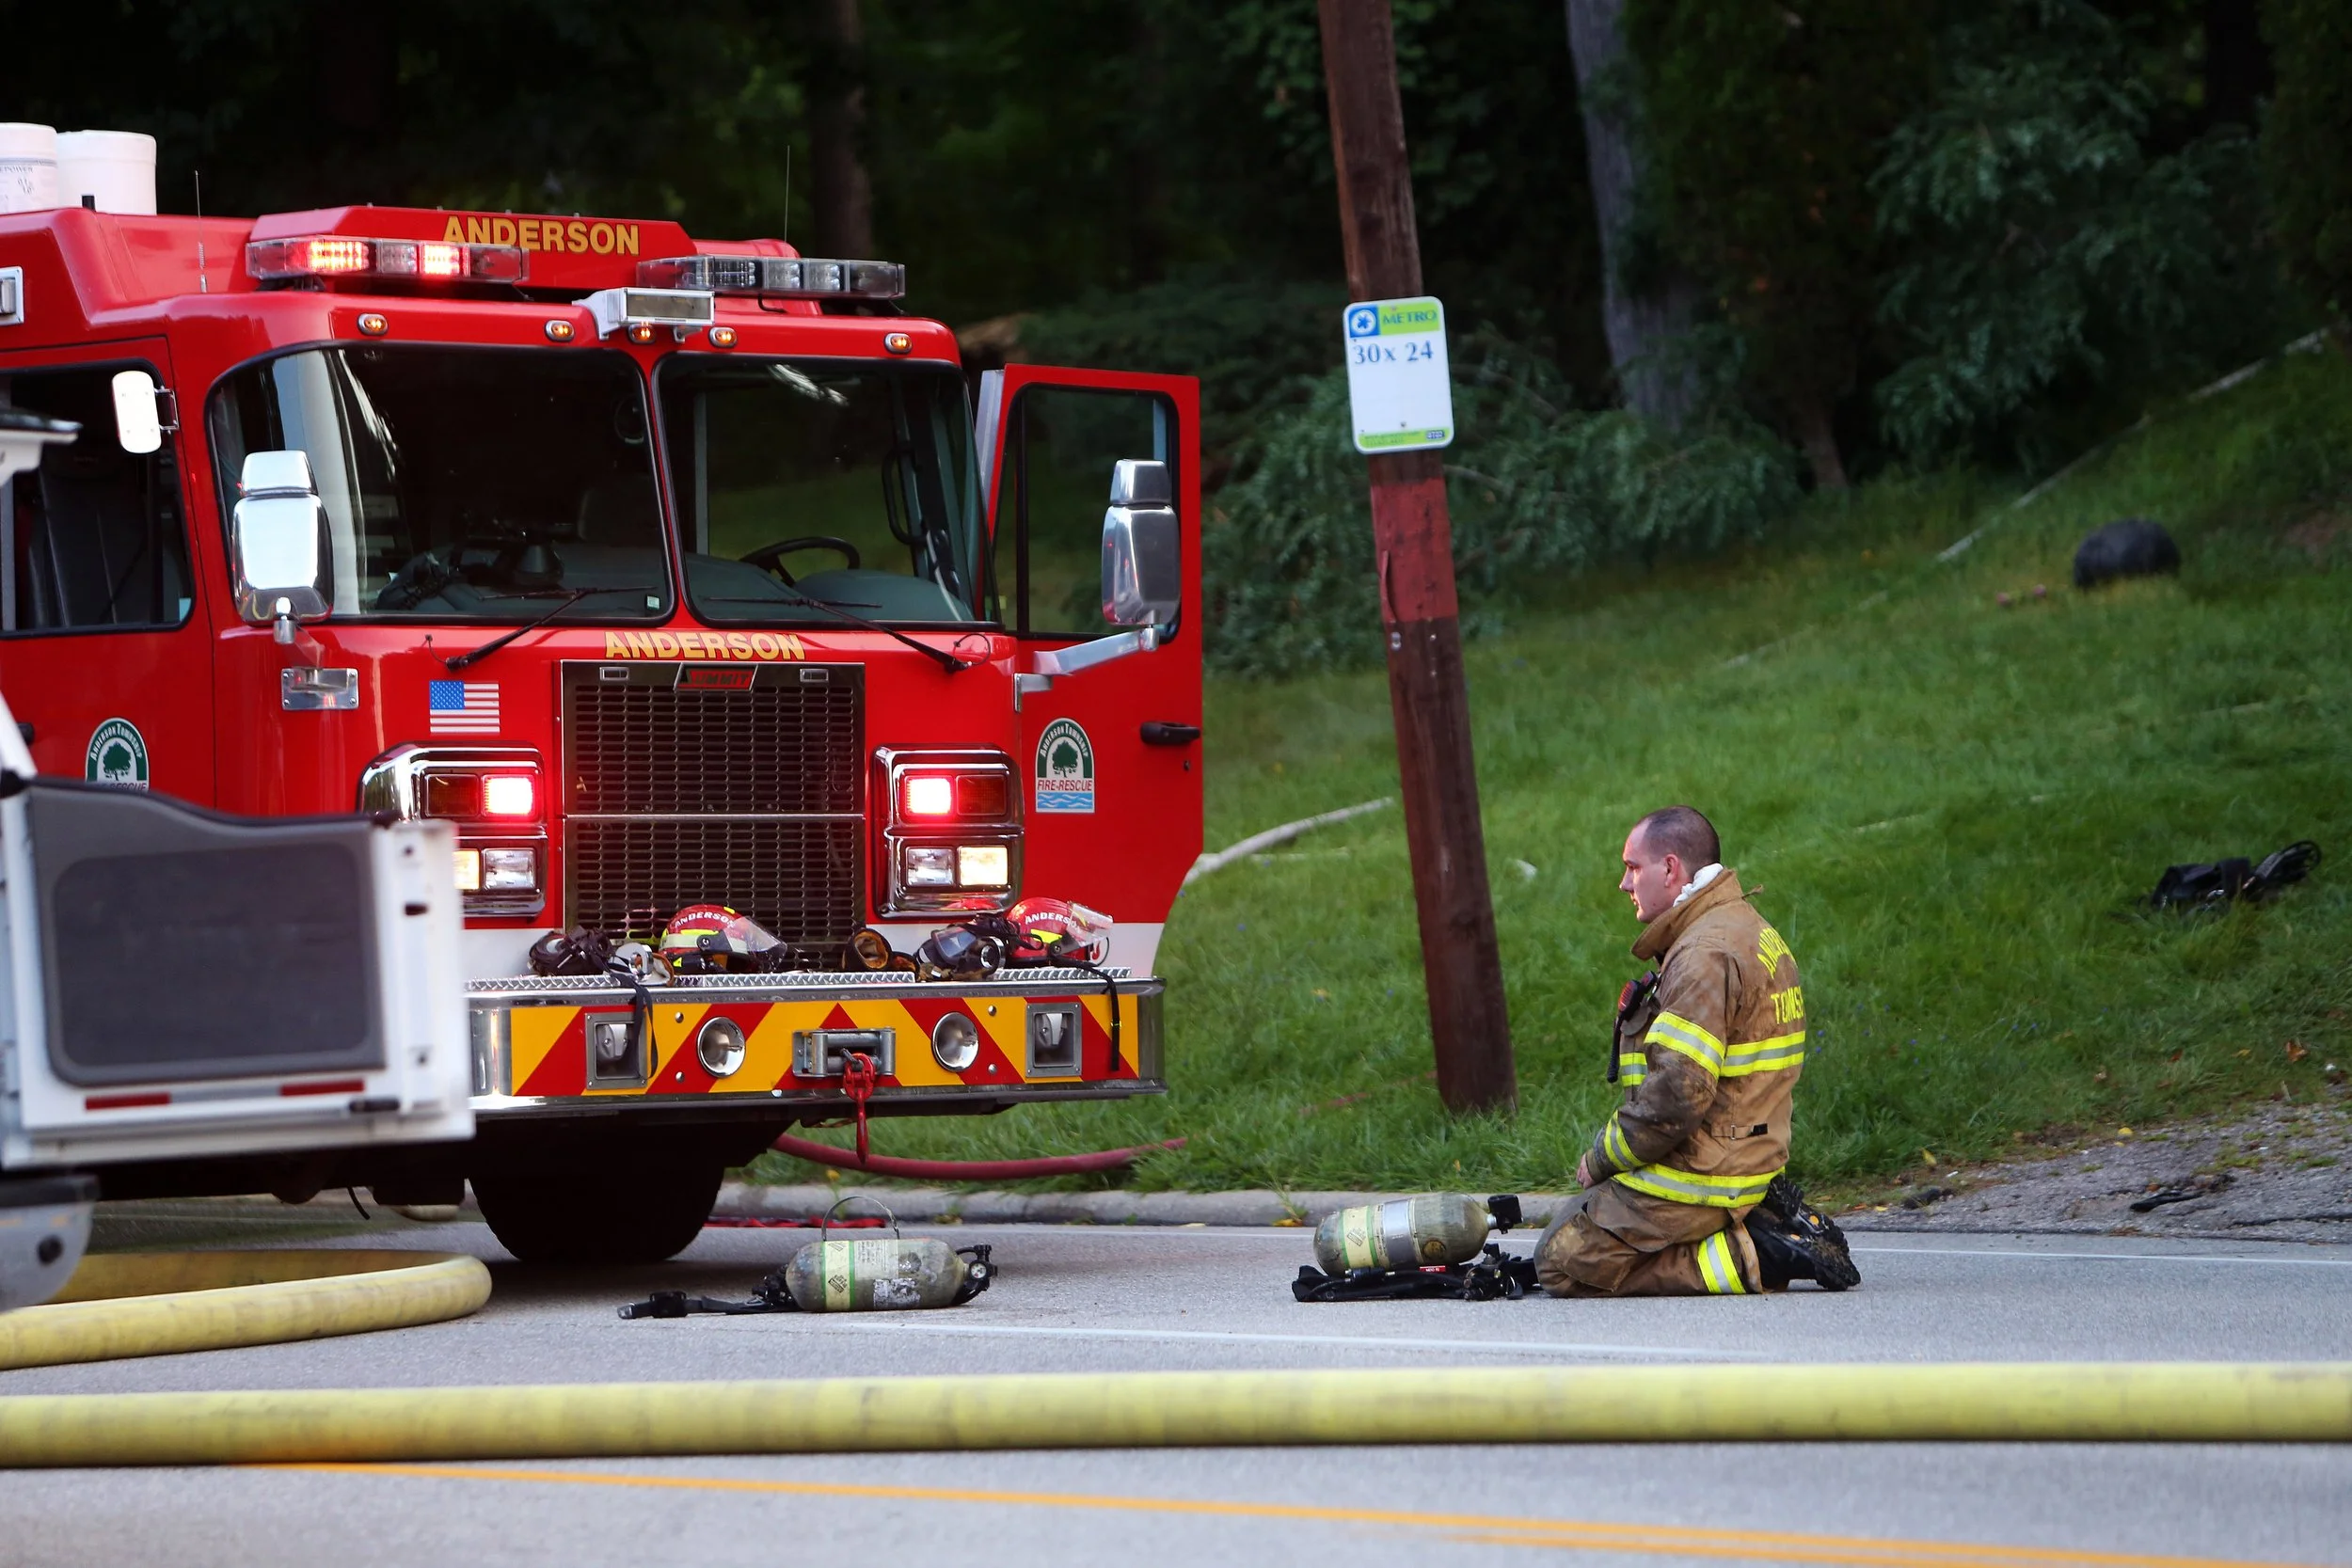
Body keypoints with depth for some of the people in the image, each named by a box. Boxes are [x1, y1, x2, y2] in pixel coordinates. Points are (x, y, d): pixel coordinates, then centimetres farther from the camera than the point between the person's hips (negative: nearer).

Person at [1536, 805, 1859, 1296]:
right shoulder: (1751, 932, 15)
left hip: (1697, 1180, -10)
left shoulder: (1705, 955, -18)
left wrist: (1600, 1160, -10)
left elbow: (1678, 1094, -25)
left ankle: (1753, 1259, -11)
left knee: (1562, 1266, -5)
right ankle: (1773, 1226, 7)